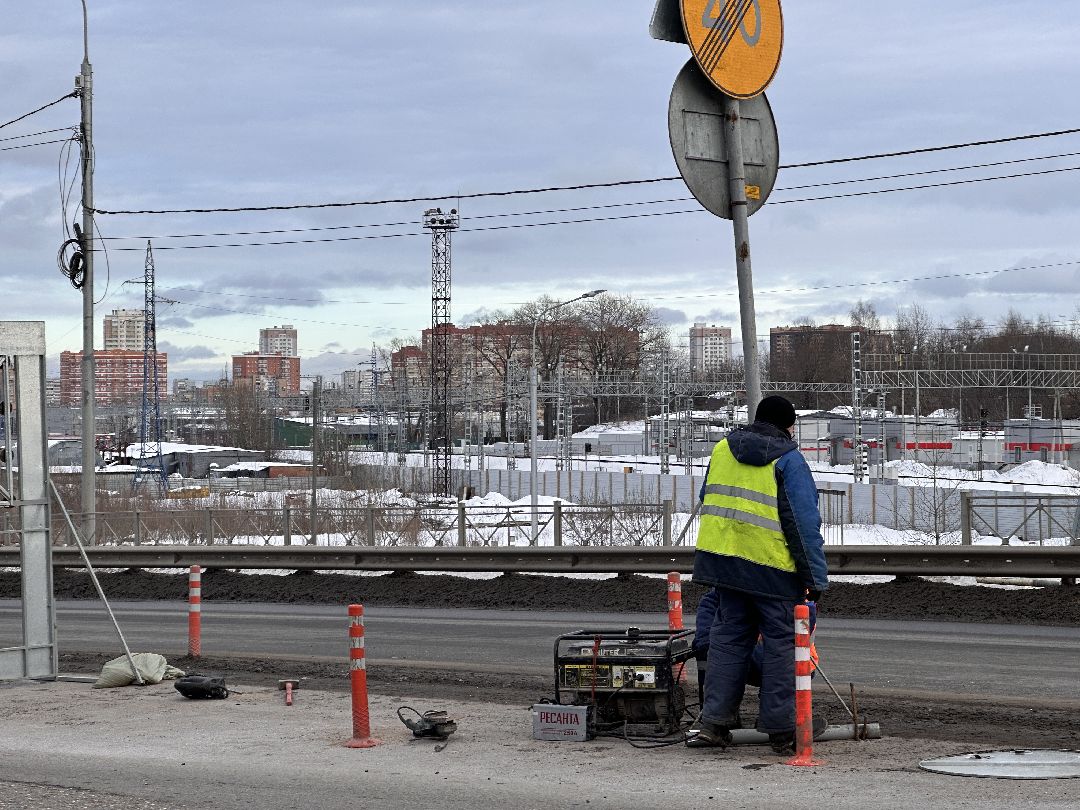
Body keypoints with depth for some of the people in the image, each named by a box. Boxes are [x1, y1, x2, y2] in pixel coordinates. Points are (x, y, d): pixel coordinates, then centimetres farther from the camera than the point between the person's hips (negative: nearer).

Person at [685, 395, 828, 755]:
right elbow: (804, 523, -11)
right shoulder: (788, 460, -7)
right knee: (781, 643, 3)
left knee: (728, 637, 13)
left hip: (723, 559, 5)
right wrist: (815, 577, -9)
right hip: (773, 568, -5)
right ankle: (781, 730, 5)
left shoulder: (722, 449, 11)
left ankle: (714, 721, 9)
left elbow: (709, 503, 21)